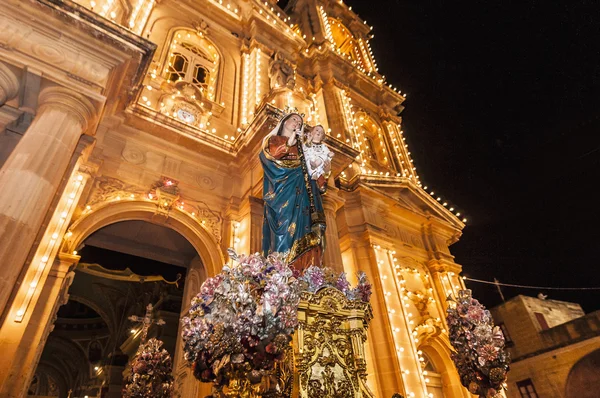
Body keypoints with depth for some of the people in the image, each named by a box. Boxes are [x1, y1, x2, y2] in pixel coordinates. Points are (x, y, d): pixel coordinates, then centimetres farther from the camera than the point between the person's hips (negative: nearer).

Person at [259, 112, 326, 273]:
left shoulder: (299, 146, 28)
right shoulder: (273, 139, 16)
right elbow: (267, 155, -6)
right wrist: (288, 144, -15)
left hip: (300, 196, 4)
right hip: (282, 193, -4)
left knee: (300, 232, -8)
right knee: (283, 232, -17)